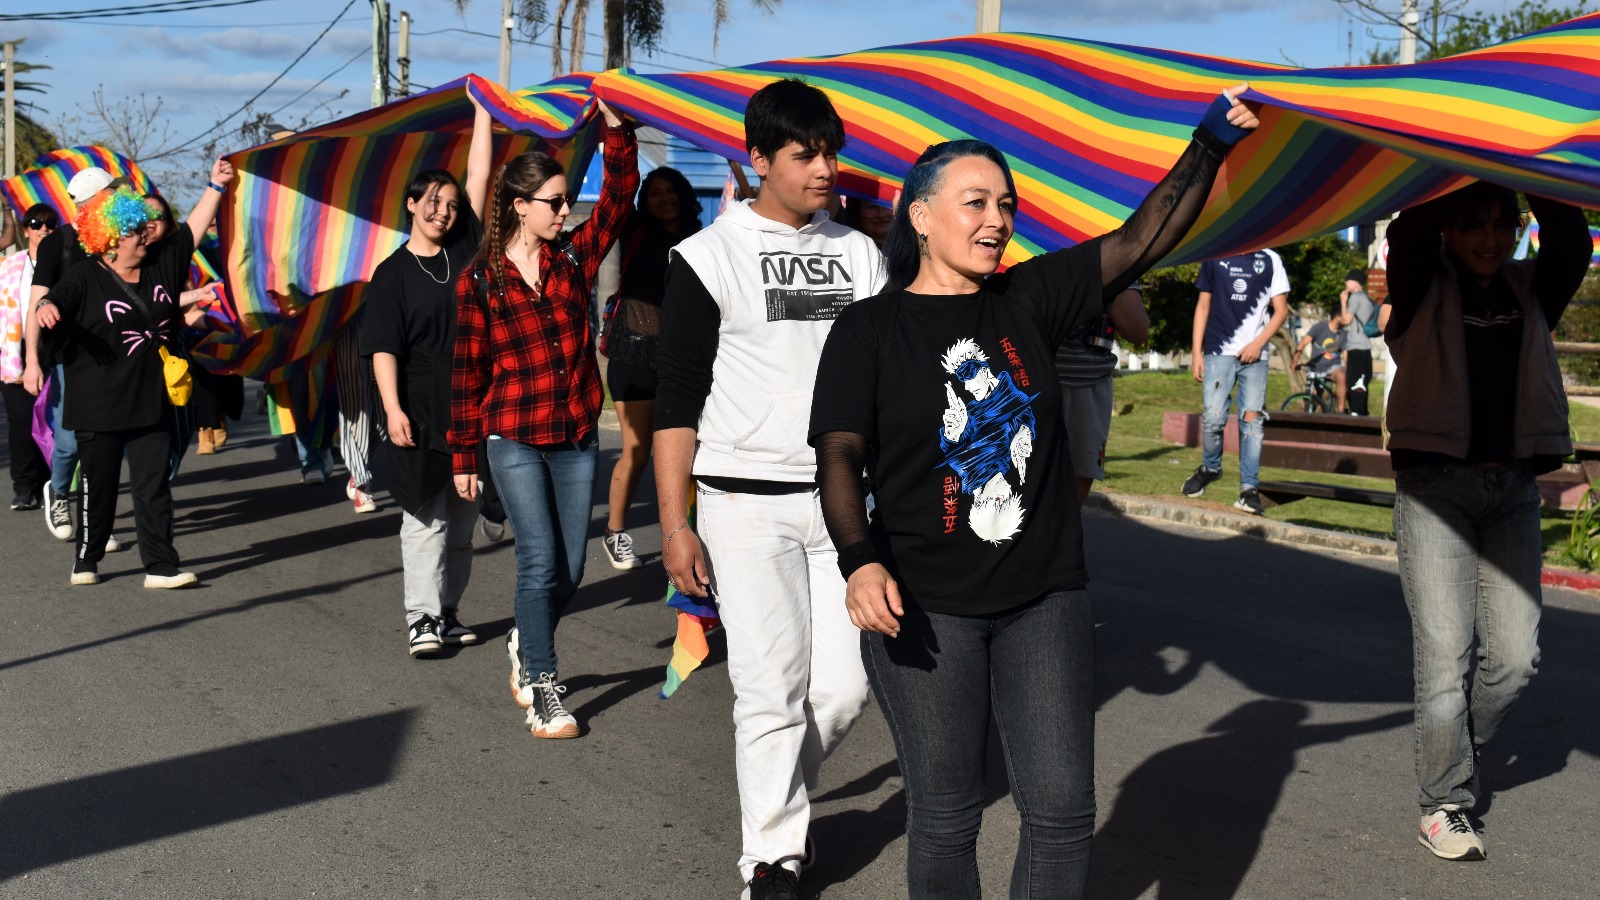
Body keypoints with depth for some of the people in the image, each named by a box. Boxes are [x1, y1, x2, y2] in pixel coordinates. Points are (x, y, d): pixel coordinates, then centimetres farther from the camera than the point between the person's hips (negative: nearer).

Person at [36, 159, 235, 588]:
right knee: (99, 488, 7)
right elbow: (53, 301, -19)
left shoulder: (162, 263, 7)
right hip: (99, 408, -4)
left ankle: (161, 567, 3)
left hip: (152, 404, 4)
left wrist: (215, 186, 10)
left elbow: (194, 227, 13)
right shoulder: (86, 278, -7)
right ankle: (86, 562, 23)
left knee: (154, 488, 2)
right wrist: (45, 307, -42)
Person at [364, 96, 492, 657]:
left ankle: (447, 613, 18)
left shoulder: (464, 249, 9)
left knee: (462, 520, 9)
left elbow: (479, 176, 6)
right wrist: (392, 408, -17)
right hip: (420, 413, -4)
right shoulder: (393, 273, -1)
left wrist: (482, 109, 6)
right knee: (424, 519, -2)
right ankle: (421, 619, 1)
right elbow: (383, 348, -7)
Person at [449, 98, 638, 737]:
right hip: (514, 438, -3)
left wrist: (615, 126, -10)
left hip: (576, 436, 4)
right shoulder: (480, 280, -1)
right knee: (540, 561, -8)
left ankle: (524, 645, 35)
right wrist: (462, 455, 2)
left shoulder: (573, 259, 7)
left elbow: (619, 197, 1)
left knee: (570, 571, 7)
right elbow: (467, 371, 2)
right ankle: (543, 691, 3)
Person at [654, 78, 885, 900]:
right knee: (772, 688, -3)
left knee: (846, 685, 2)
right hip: (747, 501, -4)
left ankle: (774, 790, 29)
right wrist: (674, 524, -8)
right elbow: (677, 399, -3)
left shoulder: (860, 255, 10)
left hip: (844, 499, 4)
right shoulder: (711, 257, -3)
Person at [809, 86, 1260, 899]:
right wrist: (861, 561, -24)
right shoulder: (871, 328, -3)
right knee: (945, 817, 7)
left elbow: (1142, 240, 1)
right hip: (923, 607, -3)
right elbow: (840, 456, -9)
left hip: (1045, 598, 3)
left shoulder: (1029, 299, 6)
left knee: (1063, 808, 3)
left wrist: (1210, 147, -9)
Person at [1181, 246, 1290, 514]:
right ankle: (1210, 468, 17)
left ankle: (1249, 489, -2)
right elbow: (1203, 306, 12)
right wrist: (1197, 353, 6)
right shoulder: (1215, 258, 10)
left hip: (1254, 355, 0)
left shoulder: (1270, 260, 7)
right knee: (1213, 418, -9)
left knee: (1251, 419, -6)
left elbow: (1281, 309, 6)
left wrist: (1258, 343, -8)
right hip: (1219, 352, 0)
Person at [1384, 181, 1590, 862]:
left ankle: (1460, 748, 26)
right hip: (1435, 483, -3)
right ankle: (1443, 802, 5)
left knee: (1514, 653, 0)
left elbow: (1571, 242, -7)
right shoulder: (1423, 291, 3)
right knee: (1446, 651, -6)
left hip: (1513, 487, 3)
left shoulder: (1531, 291, 11)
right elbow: (1407, 237, -16)